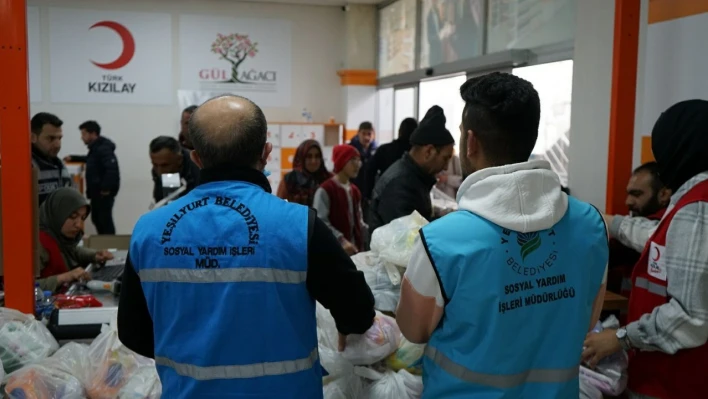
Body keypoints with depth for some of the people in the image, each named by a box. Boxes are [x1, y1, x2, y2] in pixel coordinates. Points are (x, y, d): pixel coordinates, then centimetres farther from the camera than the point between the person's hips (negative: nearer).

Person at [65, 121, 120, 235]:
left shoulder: (103, 149, -18)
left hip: (104, 192, -11)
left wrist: (106, 188, -26)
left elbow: (112, 169, -30)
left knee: (105, 219, -6)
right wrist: (73, 158, 27)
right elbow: (90, 160, 37)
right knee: (96, 218, 18)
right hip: (96, 191, 11)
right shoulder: (95, 148, 14)